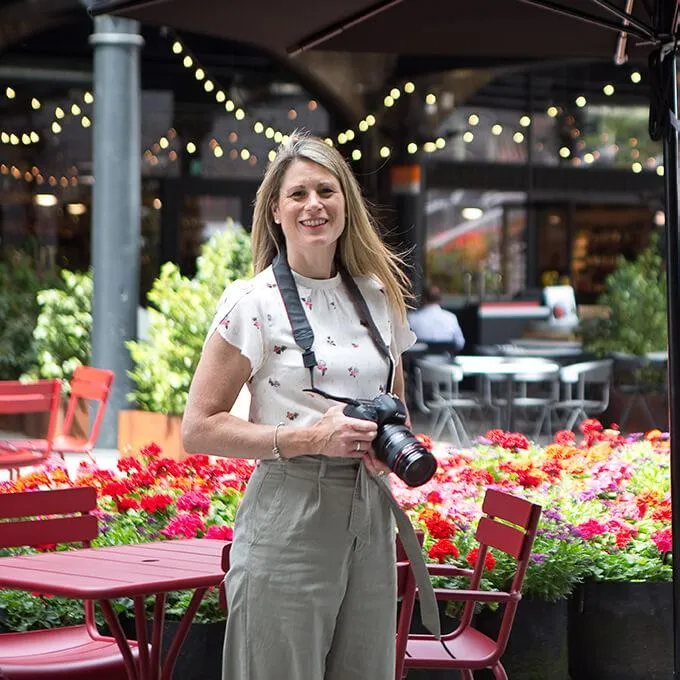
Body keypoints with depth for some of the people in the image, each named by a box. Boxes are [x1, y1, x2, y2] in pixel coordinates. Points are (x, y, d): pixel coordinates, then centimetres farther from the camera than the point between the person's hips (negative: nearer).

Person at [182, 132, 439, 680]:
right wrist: (308, 437, -18)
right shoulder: (255, 303, -7)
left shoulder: (379, 297, 10)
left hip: (371, 514, 5)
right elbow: (199, 429, -10)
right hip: (288, 516, -5)